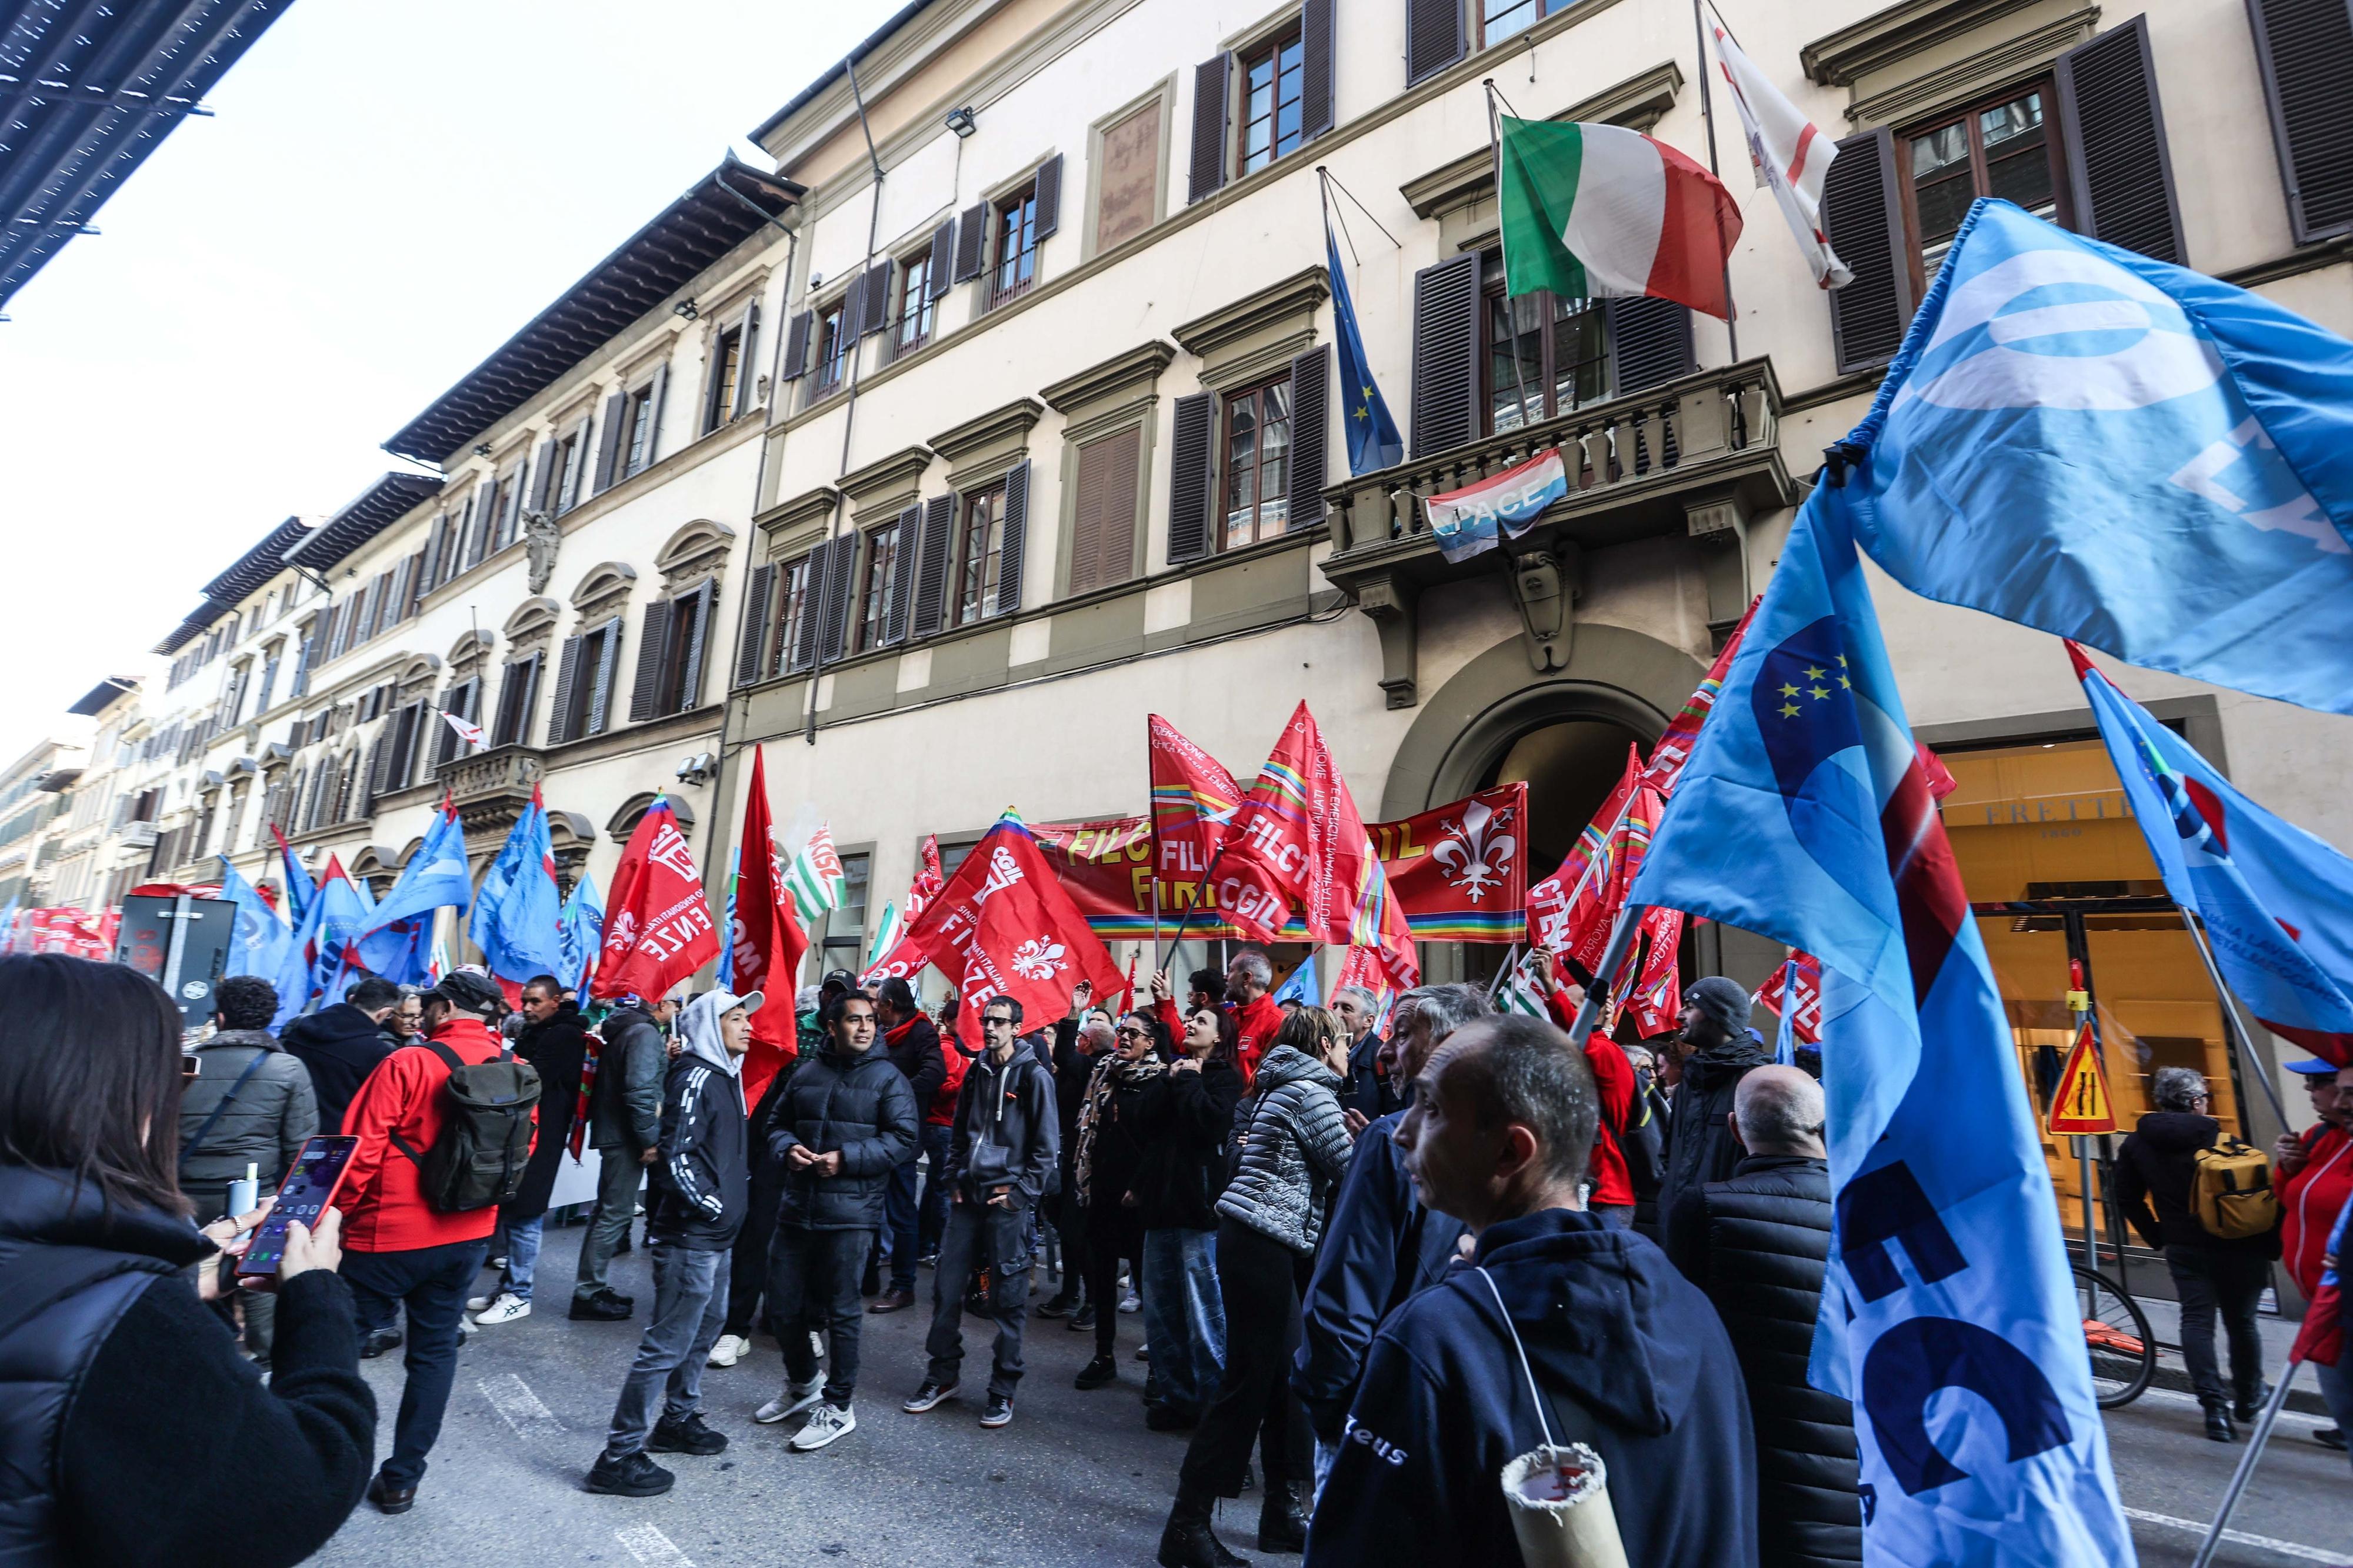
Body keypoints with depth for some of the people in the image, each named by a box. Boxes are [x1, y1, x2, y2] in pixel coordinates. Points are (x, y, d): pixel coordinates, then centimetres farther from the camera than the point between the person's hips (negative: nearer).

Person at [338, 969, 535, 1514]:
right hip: (469, 1236, 5)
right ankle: (402, 1479, 22)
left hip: (389, 1234, -5)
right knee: (435, 1350, 14)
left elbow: (361, 1150, -14)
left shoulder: (408, 1064, -16)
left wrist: (342, 1211, -1)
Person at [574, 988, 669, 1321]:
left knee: (609, 1210, 17)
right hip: (626, 1136, -10)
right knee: (617, 1212, -3)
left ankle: (590, 1287, 26)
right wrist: (650, 1139, -19)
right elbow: (639, 1089, -24)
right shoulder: (646, 1033, -17)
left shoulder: (626, 1028, 13)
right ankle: (587, 1293, 4)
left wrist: (663, 1057, 11)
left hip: (612, 1132, 10)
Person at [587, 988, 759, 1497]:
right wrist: (712, 1207, -16)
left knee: (708, 1324, 21)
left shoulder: (723, 1075, 12)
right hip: (690, 1235, -10)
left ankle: (678, 1421, 37)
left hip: (716, 1235, 10)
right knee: (668, 1343, -2)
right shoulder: (695, 1078, -18)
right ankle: (618, 1456, 9)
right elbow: (677, 1156, -24)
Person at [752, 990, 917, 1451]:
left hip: (850, 1213, -5)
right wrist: (787, 1148, -6)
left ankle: (838, 1408, 22)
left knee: (841, 1312, 4)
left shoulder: (888, 1078, -5)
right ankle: (803, 1383, 40)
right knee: (783, 1306, 15)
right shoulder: (806, 1072, 9)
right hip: (796, 1206, 5)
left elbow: (902, 1138, -11)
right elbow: (778, 1124, 16)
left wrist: (846, 1159, -19)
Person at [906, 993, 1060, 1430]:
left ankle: (1003, 1389, 17)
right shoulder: (976, 1071, 9)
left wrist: (1020, 1193, -10)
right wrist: (954, 1181, 9)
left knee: (1007, 1297, 3)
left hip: (1008, 1200, -5)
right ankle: (942, 1374, 26)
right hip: (968, 1196, 5)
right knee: (947, 1286, 9)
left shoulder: (1034, 1075, -8)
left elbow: (1048, 1146, -7)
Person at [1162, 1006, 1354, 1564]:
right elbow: (1350, 1168, -12)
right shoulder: (1311, 1093, -13)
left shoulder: (1278, 1087, 15)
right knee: (1248, 1381, -2)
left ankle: (1283, 1514, 24)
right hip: (1264, 1244, -10)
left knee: (1286, 1375, 14)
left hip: (1252, 1240, 10)